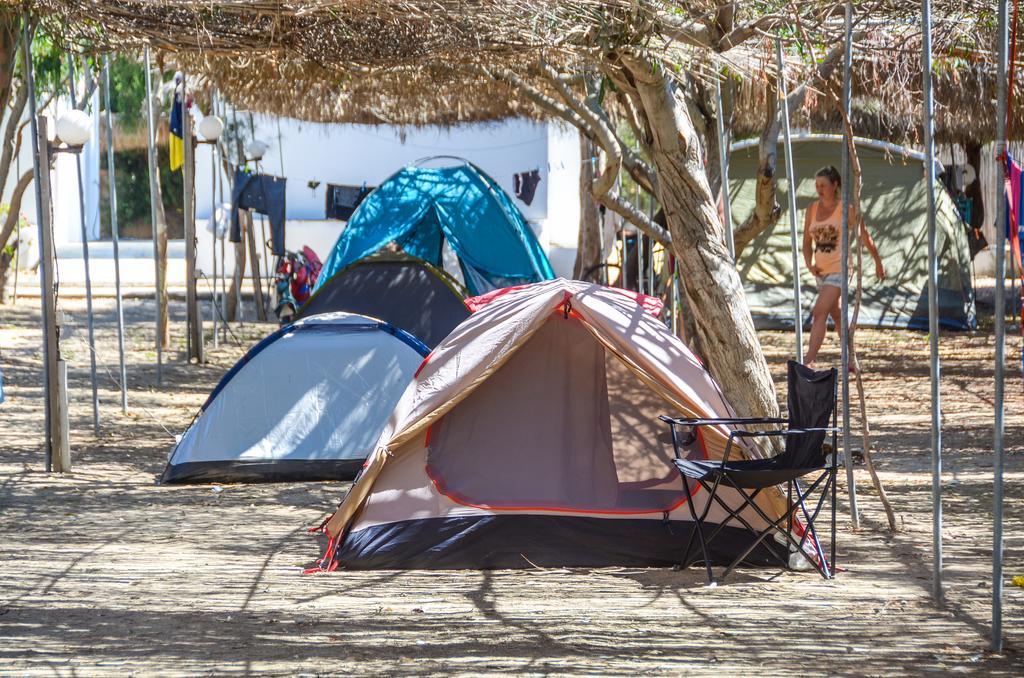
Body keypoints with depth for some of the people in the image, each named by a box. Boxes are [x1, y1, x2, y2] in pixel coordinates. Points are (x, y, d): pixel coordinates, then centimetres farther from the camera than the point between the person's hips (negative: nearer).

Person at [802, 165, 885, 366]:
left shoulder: (845, 209, -7)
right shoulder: (812, 209, 8)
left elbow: (865, 237, 3)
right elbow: (807, 242, 13)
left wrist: (878, 263, 11)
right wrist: (809, 264, -6)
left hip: (839, 269, -7)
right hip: (821, 271, 7)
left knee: (819, 313, -19)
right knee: (837, 317, 15)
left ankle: (809, 360, -27)